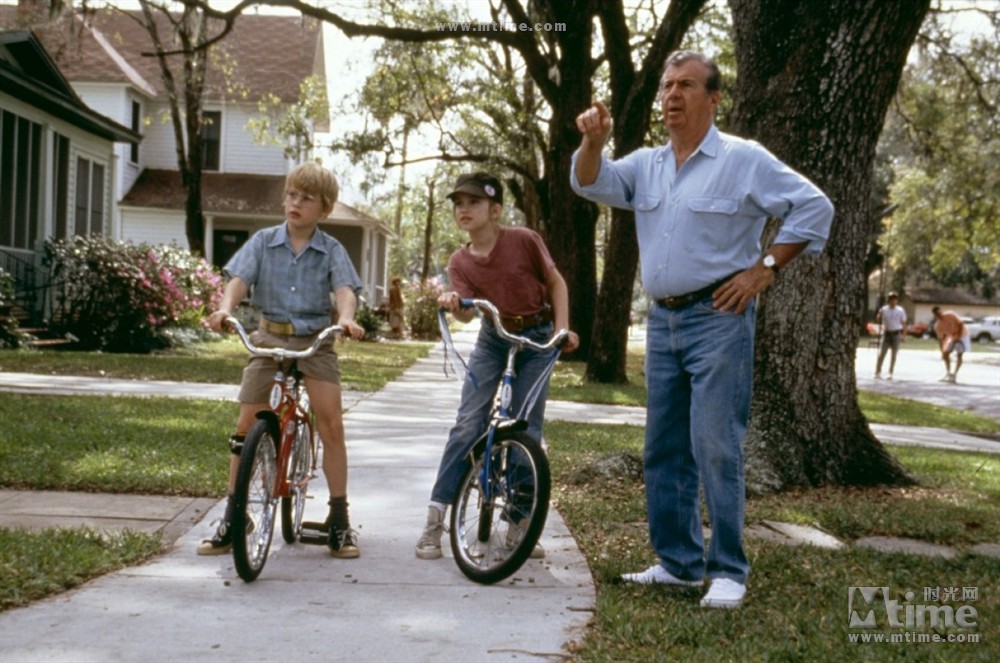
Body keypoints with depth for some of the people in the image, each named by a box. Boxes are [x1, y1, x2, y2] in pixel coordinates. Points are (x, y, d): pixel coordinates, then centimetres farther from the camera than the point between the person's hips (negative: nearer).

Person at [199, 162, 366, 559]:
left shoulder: (331, 250, -1)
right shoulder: (263, 242, 2)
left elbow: (344, 289, -14)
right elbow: (239, 280, -9)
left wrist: (346, 318, -36)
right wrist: (225, 308, -31)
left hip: (315, 341, -1)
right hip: (269, 337, 1)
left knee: (332, 425, -11)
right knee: (247, 424, -2)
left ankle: (339, 521, 2)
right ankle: (232, 519, 10)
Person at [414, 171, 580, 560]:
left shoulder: (523, 241, -14)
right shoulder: (460, 262, -6)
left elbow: (556, 282, -2)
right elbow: (467, 312, -18)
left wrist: (563, 328, -10)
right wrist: (453, 304, -40)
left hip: (536, 340, -2)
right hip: (492, 341, 2)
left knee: (526, 431, -4)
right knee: (467, 426, -8)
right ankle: (435, 517, -5)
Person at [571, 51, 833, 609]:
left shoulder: (744, 160, -5)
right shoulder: (647, 165, 12)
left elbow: (815, 208, -7)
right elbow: (593, 184, 0)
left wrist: (765, 268, -12)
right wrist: (593, 142, -20)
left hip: (718, 318, -7)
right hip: (662, 320, 7)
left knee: (716, 449, -8)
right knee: (664, 450, 10)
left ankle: (728, 571, 0)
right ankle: (679, 562, 20)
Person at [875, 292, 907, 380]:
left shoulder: (900, 311, 2)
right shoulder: (884, 310, 3)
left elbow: (903, 323, 5)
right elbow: (878, 320, 4)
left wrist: (904, 335, 0)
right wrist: (879, 314, -15)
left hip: (896, 334, 0)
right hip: (886, 333, 0)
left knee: (894, 354, 5)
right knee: (881, 353, -5)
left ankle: (890, 373, 12)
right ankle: (878, 372, 0)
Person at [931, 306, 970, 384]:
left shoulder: (950, 315, -23)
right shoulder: (937, 325, -9)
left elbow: (960, 324, -21)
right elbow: (940, 339, -5)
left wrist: (958, 336, -25)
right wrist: (942, 351, -9)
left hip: (962, 334, -6)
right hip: (952, 336, 6)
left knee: (959, 355, -11)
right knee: (946, 353, 3)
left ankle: (954, 375, -11)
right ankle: (948, 374, 14)